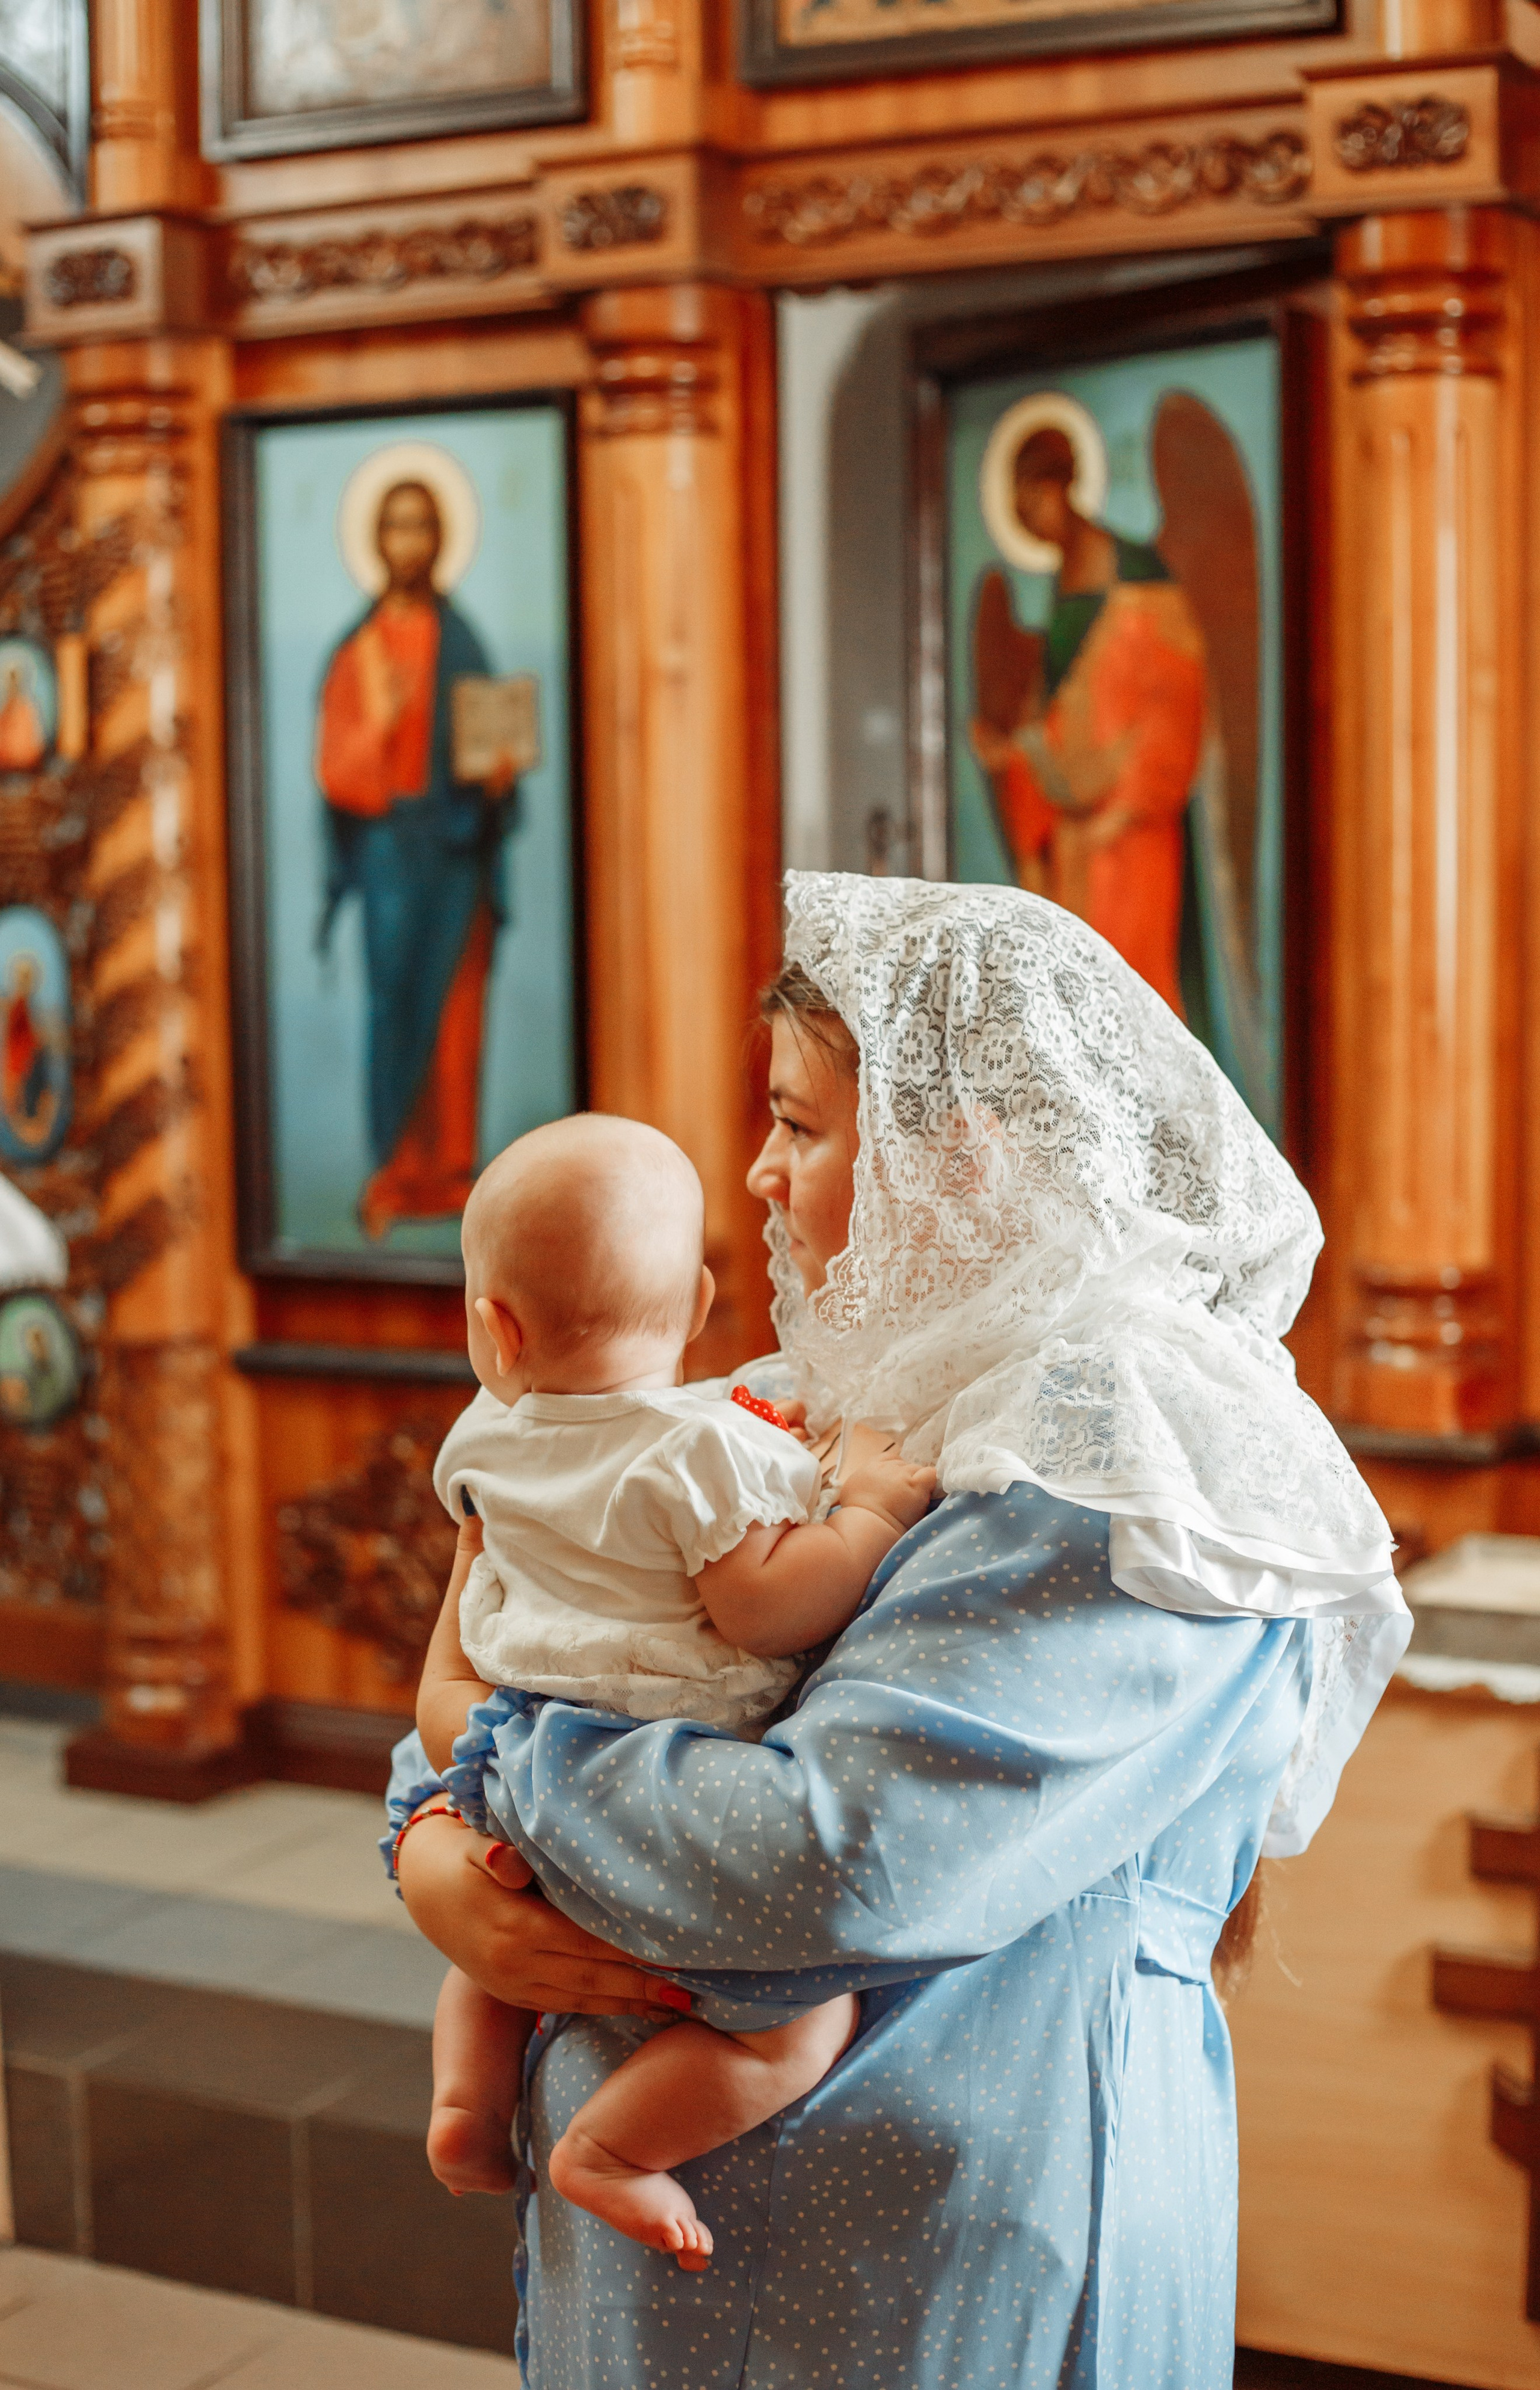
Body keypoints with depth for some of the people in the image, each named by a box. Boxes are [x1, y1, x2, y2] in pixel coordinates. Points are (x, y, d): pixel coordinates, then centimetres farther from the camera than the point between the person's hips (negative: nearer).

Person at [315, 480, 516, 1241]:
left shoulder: (462, 642, 12)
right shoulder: (357, 650, 4)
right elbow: (334, 768, -1)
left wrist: (497, 769, -9)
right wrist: (378, 723, -18)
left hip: (456, 841, 2)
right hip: (387, 838, -2)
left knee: (454, 1004, 1)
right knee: (393, 998, -8)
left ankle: (451, 1170, 8)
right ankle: (393, 1176, -2)